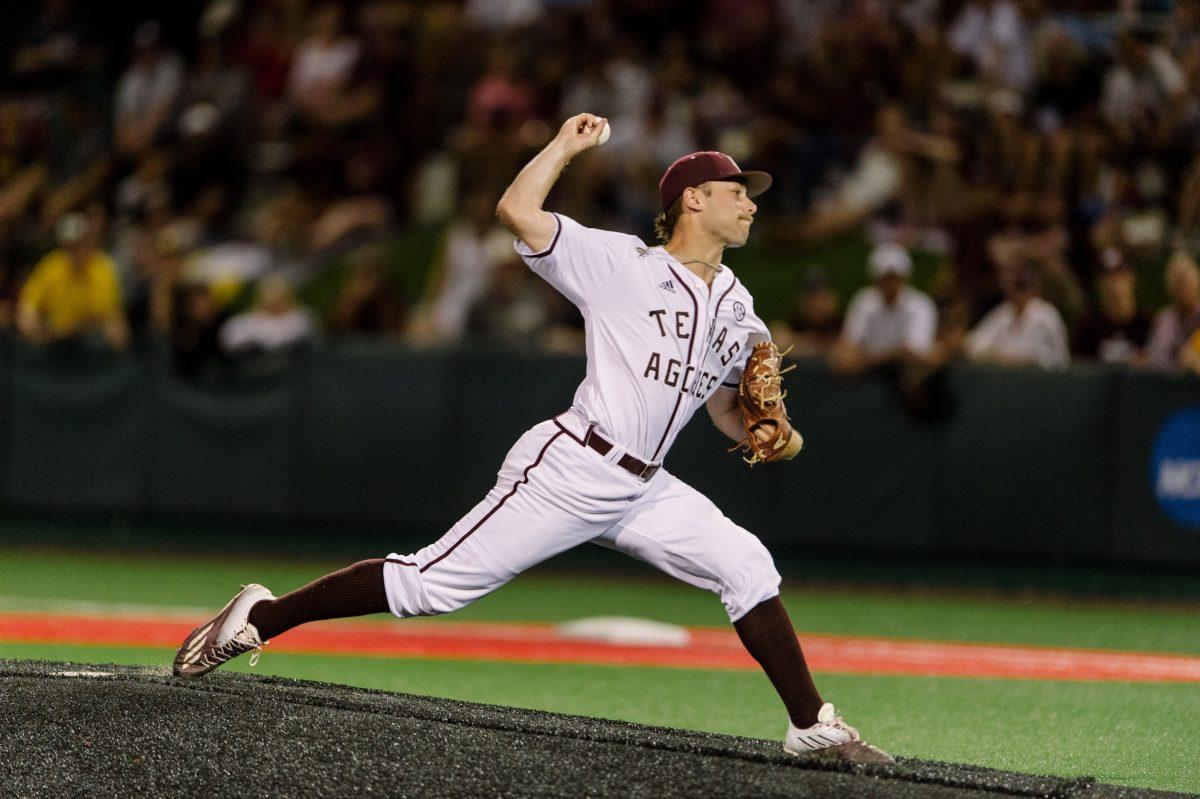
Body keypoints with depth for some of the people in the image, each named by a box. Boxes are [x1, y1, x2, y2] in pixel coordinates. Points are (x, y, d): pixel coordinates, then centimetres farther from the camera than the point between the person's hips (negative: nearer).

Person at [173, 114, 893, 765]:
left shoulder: (738, 310, 16)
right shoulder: (624, 265, -5)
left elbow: (727, 412, 23)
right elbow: (517, 211, -15)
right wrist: (567, 145, -7)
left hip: (642, 490, 7)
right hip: (570, 471, -7)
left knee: (746, 566, -6)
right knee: (433, 583, -10)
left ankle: (813, 726, 0)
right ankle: (260, 617, 0)